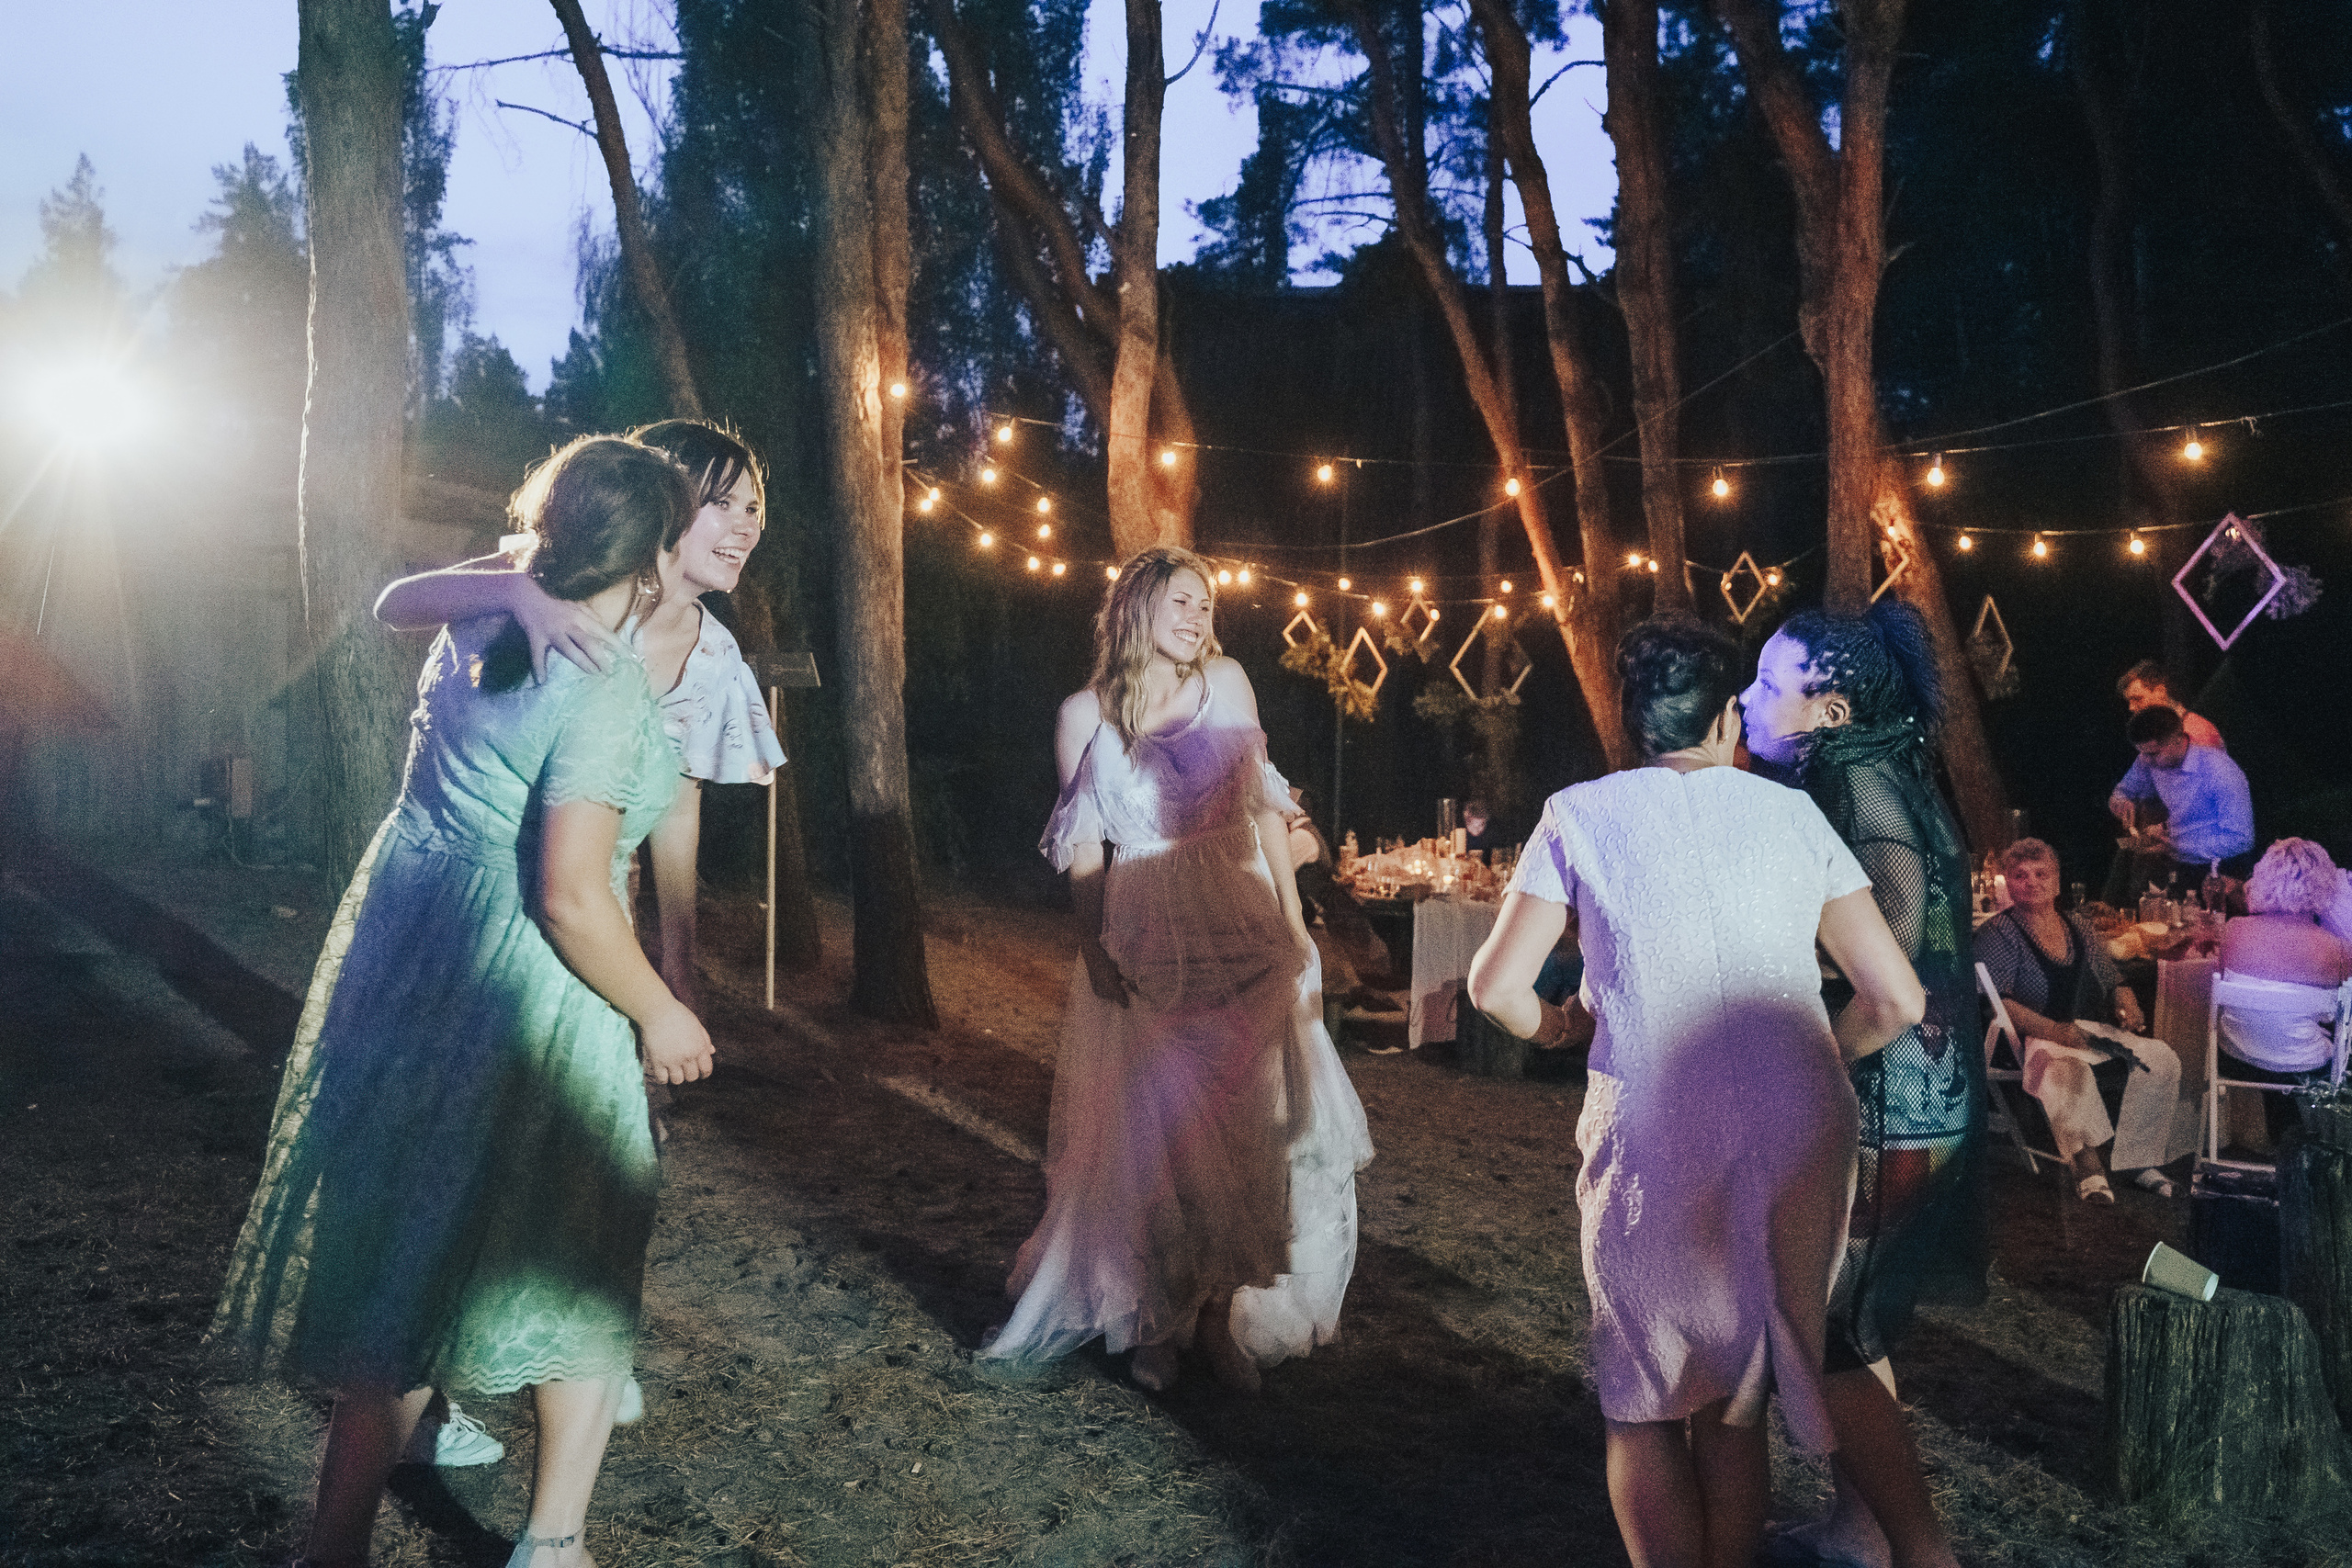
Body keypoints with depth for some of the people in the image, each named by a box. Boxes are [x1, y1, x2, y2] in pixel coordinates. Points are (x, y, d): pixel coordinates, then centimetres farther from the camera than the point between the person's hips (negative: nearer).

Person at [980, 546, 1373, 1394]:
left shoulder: (1225, 683, 4)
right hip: (1143, 943, -1)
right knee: (1150, 1129, 2)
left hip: (1243, 936, 2)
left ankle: (1222, 1310, 16)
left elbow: (1263, 804, 5)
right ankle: (1154, 1321, 17)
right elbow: (1082, 848, 1)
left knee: (1248, 1127, 1)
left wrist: (1293, 920, 1)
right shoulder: (1087, 714, 0)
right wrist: (1094, 945, -10)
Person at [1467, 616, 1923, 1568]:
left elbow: (1497, 987, -3)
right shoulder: (1794, 814, 9)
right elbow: (1895, 999, 6)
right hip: (1799, 1137, 3)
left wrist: (1548, 1027, 18)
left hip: (1654, 1137, -3)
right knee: (1735, 1400, 20)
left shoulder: (1581, 814, 3)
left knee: (1646, 1405, 16)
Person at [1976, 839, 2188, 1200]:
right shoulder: (1997, 933, 0)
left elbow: (2115, 983, 26)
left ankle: (2140, 1161, -11)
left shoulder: (2080, 929, 18)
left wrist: (2127, 1008, 1)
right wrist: (2052, 1030, -22)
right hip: (2032, 1038, -6)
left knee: (2162, 1058, -17)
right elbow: (1996, 1001, -12)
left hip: (2094, 1033, 6)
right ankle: (2088, 1166, -32)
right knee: (2066, 1068, -38)